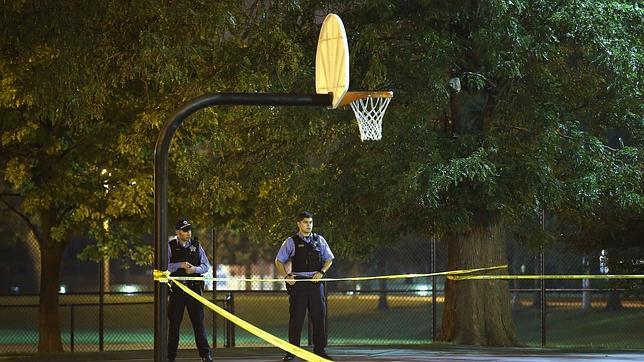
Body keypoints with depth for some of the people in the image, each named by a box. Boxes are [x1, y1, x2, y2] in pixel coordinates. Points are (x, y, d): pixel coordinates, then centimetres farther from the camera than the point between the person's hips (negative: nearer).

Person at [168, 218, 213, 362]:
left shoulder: (196, 246, 7)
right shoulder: (170, 247, 1)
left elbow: (206, 266, 8)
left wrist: (195, 269, -11)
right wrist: (180, 265, -18)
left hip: (194, 288, 1)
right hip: (176, 289, -1)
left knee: (198, 321, -2)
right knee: (174, 322, 4)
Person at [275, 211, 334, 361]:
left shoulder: (319, 240, 10)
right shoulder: (291, 242, 3)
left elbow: (329, 259, 15)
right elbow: (278, 261, 5)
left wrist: (321, 272, -2)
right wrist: (286, 276, -9)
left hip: (316, 282, 3)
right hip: (297, 281, -3)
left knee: (319, 315, 2)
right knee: (296, 317, -2)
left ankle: (319, 349, 10)